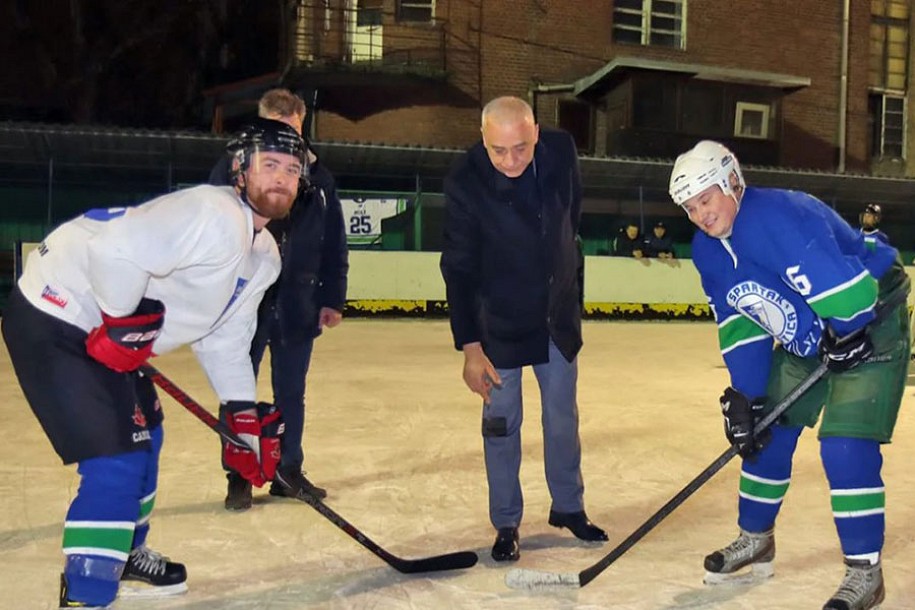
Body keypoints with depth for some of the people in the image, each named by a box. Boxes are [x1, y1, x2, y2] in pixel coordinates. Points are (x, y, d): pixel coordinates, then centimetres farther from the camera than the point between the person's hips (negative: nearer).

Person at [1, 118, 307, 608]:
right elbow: (115, 250, -34)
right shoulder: (211, 215, -24)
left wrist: (245, 417, 11)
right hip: (53, 317, -11)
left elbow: (223, 337, 14)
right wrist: (125, 323, -20)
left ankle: (125, 554, 44)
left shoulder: (263, 255, 8)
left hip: (106, 331, 11)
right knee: (117, 461, -14)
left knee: (142, 434, 23)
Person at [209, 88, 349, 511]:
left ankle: (288, 471, 26)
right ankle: (239, 478, 17)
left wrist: (332, 298, 3)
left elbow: (334, 246, 7)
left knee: (291, 394, 12)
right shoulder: (231, 171, -4)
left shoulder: (319, 179, 5)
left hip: (297, 308, 3)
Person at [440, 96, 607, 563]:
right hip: (499, 321, -3)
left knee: (562, 416, 14)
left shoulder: (561, 151, -14)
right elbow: (459, 270, -18)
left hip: (558, 313, 4)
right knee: (501, 422, 4)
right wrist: (470, 347, -19)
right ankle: (506, 524, 19)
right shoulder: (465, 182, -23)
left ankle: (568, 507, 32)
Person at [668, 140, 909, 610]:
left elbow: (845, 291, -36)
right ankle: (755, 540, 30)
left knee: (846, 447, -15)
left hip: (868, 322, -8)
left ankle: (864, 572, 0)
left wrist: (843, 337, -20)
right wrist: (746, 399, -4)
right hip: (804, 337, 9)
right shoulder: (707, 250, -4)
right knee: (766, 431, 11)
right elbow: (739, 328, 1)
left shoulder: (779, 217, -32)